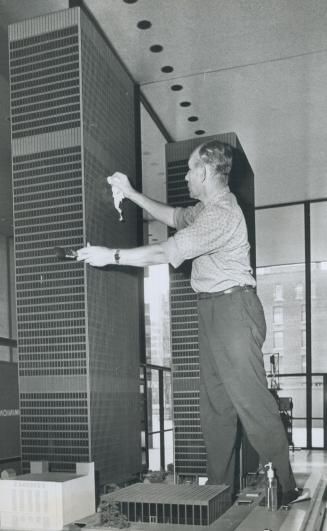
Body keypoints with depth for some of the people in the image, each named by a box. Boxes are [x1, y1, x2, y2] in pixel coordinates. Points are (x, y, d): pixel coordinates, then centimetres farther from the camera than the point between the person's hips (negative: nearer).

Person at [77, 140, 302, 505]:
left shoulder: (221, 213, -18)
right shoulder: (208, 207, 15)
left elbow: (166, 253, -20)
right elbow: (174, 217, 30)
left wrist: (111, 255, -12)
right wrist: (131, 193, 24)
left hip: (232, 308, -10)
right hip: (213, 311, 10)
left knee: (251, 401, -9)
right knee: (215, 405, 10)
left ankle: (283, 488, 0)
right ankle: (219, 488, 16)